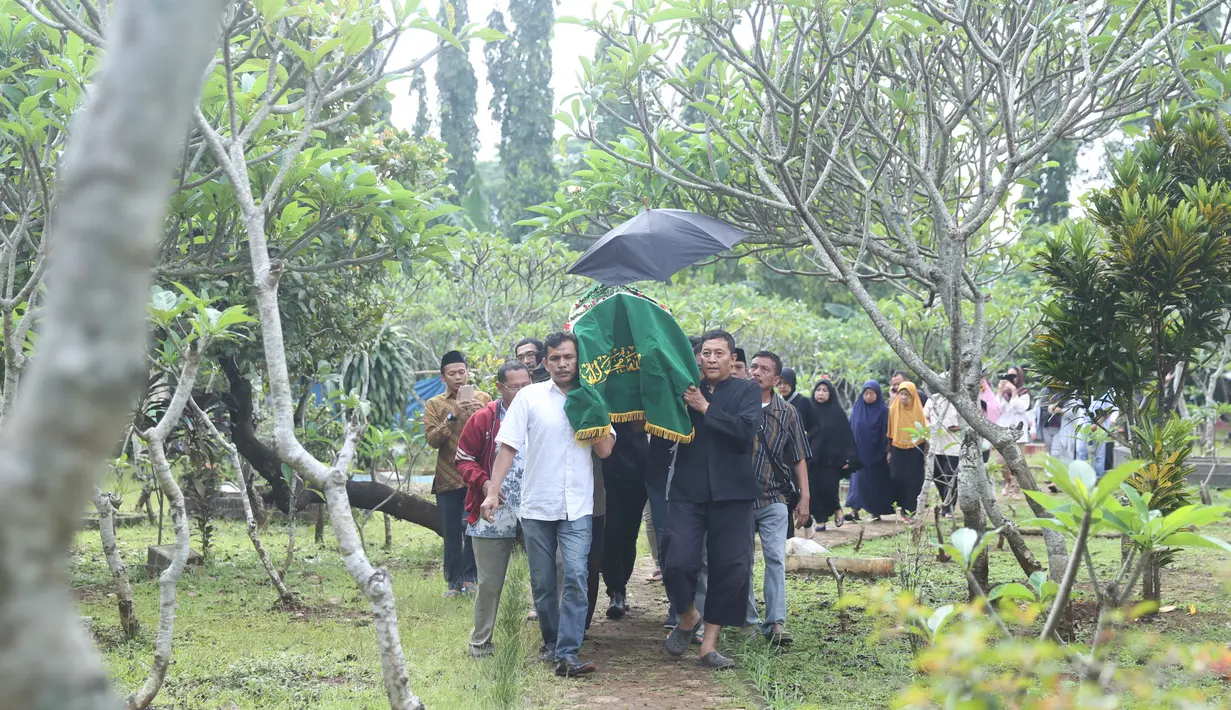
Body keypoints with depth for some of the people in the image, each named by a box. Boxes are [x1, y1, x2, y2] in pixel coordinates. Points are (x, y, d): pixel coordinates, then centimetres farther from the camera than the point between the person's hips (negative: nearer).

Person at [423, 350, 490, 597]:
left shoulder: (483, 399, 8)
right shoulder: (434, 405, 8)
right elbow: (432, 440, -5)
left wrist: (479, 413, -15)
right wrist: (452, 417, -16)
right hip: (448, 477, 1)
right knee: (451, 532, 4)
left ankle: (469, 577, 5)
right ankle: (453, 580, 12)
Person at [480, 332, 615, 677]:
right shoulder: (530, 396, 0)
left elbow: (604, 449, -2)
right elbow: (508, 446, -2)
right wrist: (493, 492, -10)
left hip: (577, 508, 0)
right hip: (536, 506, 0)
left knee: (576, 577, -14)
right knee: (542, 583, 10)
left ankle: (567, 653, -14)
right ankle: (551, 642, 29)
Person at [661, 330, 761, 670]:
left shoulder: (747, 391, 6)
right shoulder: (687, 389, 11)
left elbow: (746, 430, -12)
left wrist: (704, 407, -12)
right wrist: (679, 401, -8)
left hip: (730, 493, 0)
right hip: (688, 491, 1)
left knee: (730, 570, 0)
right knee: (677, 562, -11)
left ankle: (709, 645, 11)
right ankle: (687, 616, 19)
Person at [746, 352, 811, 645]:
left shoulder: (787, 412, 3)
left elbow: (798, 458, 8)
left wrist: (804, 497, 2)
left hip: (774, 499, 0)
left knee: (775, 558, -9)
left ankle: (776, 622, -10)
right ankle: (748, 619, 18)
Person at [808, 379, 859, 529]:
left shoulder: (837, 412, 3)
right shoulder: (810, 410, 7)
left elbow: (847, 435, 0)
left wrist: (849, 458, -7)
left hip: (831, 459, -2)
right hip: (812, 458, 2)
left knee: (828, 486, -10)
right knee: (814, 489, -3)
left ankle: (837, 509, 19)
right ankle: (820, 520, 7)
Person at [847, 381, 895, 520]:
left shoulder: (883, 410, -2)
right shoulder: (856, 409, 4)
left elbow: (888, 432, -2)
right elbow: (851, 430, 8)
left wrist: (888, 451, -6)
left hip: (877, 453, -2)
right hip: (860, 453, 2)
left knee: (877, 481, 4)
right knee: (859, 481, -4)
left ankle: (876, 511, 12)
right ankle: (855, 510, -7)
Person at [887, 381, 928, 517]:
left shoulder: (918, 410, -3)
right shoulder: (893, 409, 1)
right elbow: (890, 432, 7)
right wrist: (889, 451, 7)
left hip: (915, 451, -1)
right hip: (898, 450, 1)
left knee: (913, 480, -4)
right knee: (897, 479, -6)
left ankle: (911, 509, 2)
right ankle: (902, 506, 9)